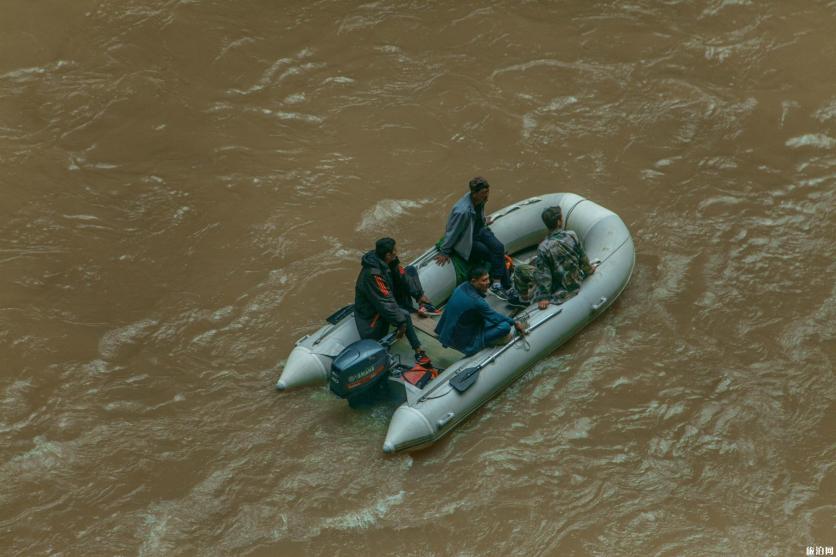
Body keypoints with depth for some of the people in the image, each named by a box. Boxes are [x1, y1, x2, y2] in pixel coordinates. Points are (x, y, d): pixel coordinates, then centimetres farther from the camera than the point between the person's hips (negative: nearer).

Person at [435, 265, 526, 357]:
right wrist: (515, 323, 1)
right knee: (505, 326, -19)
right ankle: (484, 341, 1)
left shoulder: (462, 287, -3)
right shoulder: (475, 301, -27)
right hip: (463, 341, -9)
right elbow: (495, 317, -12)